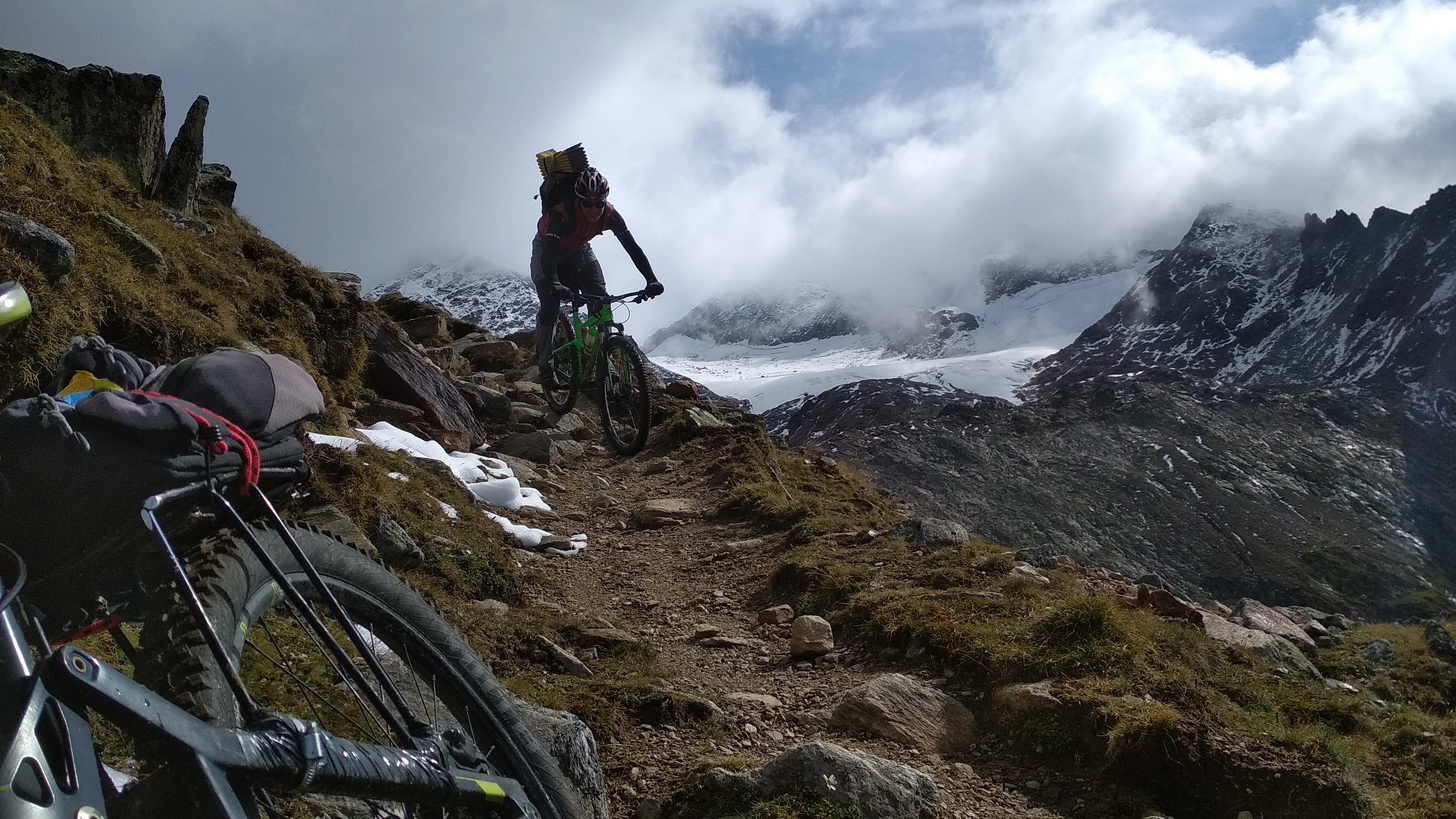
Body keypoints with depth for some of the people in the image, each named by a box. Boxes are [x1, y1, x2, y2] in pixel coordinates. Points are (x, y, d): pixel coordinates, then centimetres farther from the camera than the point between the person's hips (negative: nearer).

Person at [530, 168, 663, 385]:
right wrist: (554, 284, -65)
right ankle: (544, 365, -6)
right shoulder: (561, 214, -39)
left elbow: (632, 247, -28)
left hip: (579, 251, 4)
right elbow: (549, 252, -47)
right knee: (550, 306, -18)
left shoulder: (609, 215, -27)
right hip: (548, 250, -4)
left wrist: (651, 280, -40)